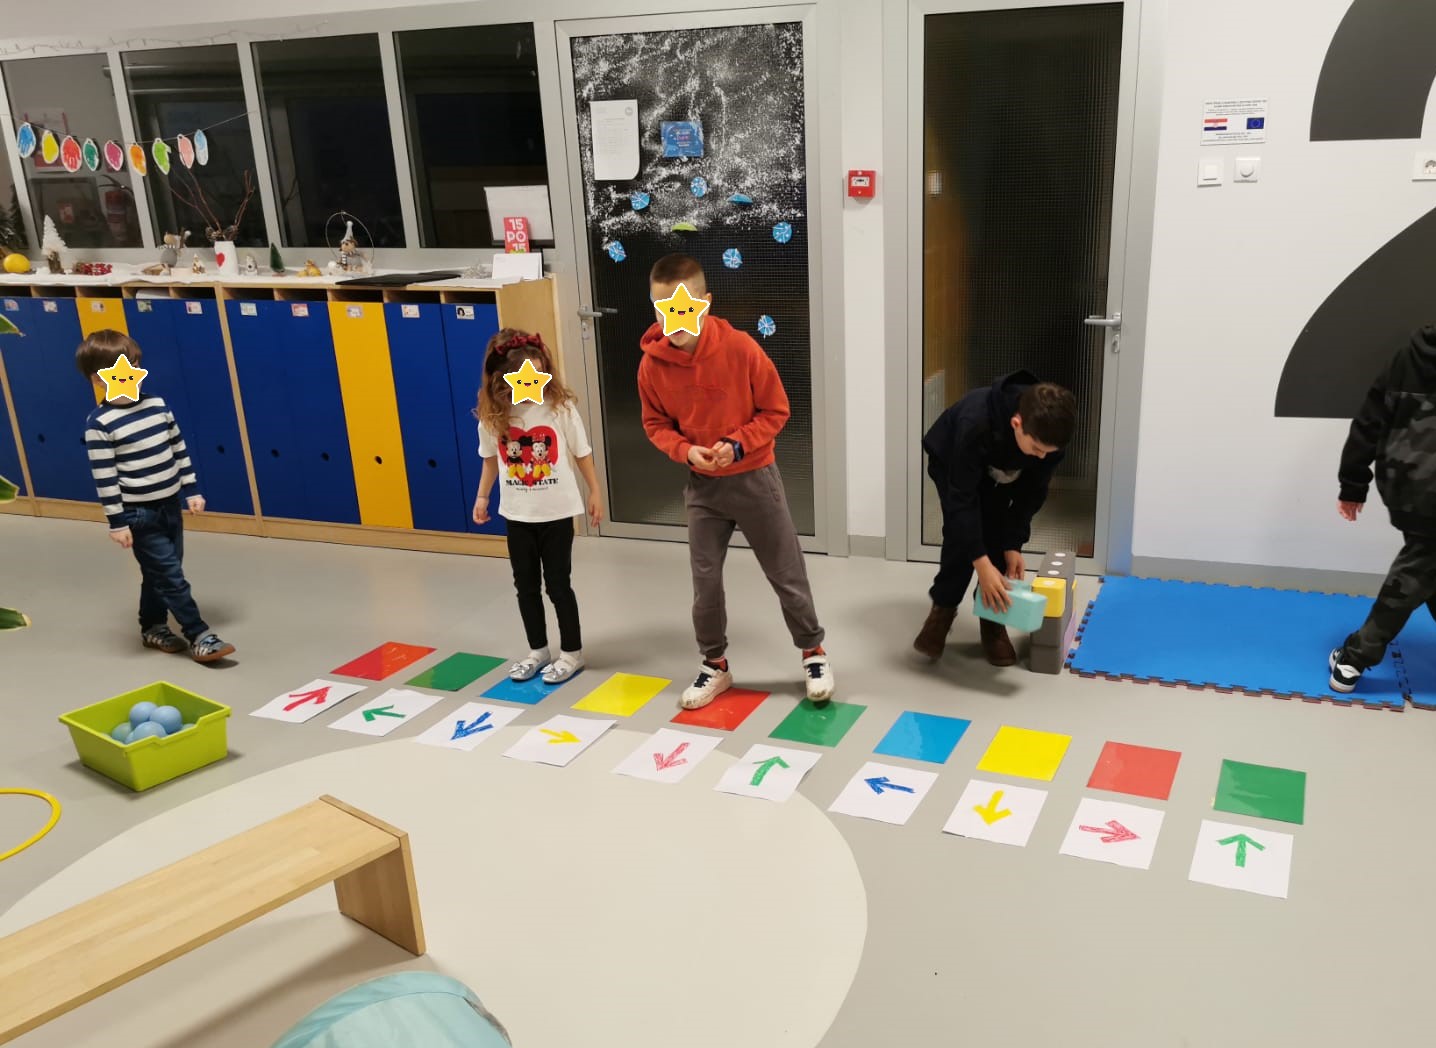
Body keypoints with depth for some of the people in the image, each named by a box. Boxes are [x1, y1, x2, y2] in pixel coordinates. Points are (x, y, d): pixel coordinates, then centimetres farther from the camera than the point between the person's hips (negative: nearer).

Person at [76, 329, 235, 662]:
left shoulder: (158, 405, 1)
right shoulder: (99, 424, -16)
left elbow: (179, 450, 9)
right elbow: (104, 478, -15)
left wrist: (191, 490, 8)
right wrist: (117, 522, -15)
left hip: (170, 504, 6)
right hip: (139, 513, -6)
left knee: (160, 572, 17)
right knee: (171, 575, -4)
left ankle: (153, 627, 33)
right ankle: (198, 635, 2)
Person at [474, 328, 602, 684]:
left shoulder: (559, 406, -14)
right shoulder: (492, 415, -7)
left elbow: (581, 453, -4)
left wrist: (595, 493, 1)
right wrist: (482, 496, 12)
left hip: (556, 511, -3)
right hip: (516, 513, 3)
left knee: (557, 584, 5)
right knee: (525, 585, 13)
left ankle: (572, 652, 21)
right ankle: (537, 650, 29)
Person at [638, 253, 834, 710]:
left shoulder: (740, 348, -18)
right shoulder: (652, 364, -11)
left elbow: (776, 410, -8)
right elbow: (656, 424, 3)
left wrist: (738, 443, -22)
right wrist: (685, 450, -16)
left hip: (754, 478, -2)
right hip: (702, 486, 2)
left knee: (787, 573, 8)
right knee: (704, 580, 9)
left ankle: (813, 652, 28)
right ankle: (715, 664, 28)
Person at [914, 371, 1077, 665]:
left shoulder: (1049, 433, -33)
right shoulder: (975, 424, -47)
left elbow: (1033, 491, -18)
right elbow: (962, 498, -42)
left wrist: (1013, 545, -23)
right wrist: (982, 564, -44)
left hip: (1001, 471, 3)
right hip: (950, 461, -3)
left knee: (999, 534, -12)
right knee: (960, 531, -20)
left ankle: (992, 617, 3)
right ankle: (943, 607, 1)